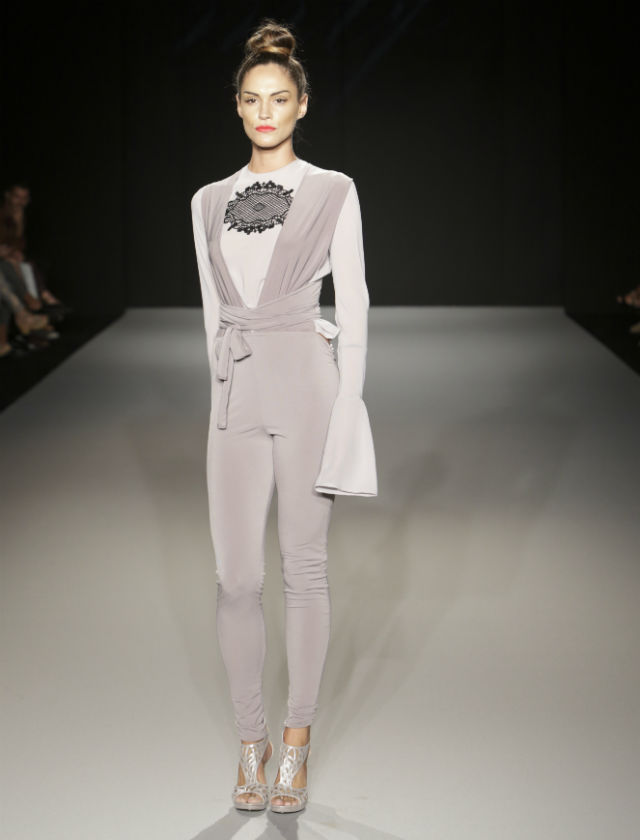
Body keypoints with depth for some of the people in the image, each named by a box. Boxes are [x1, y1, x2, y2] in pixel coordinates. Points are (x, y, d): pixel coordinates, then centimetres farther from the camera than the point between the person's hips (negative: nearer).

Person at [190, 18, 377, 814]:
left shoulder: (333, 191, 1)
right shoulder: (208, 202, 11)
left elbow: (353, 309, -1)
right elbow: (214, 312, 15)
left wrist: (347, 413, -5)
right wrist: (226, 396, 13)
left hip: (308, 385, -3)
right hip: (235, 395, 3)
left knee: (303, 565, 4)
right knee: (236, 576, 0)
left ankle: (296, 740, 16)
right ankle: (251, 739, 15)